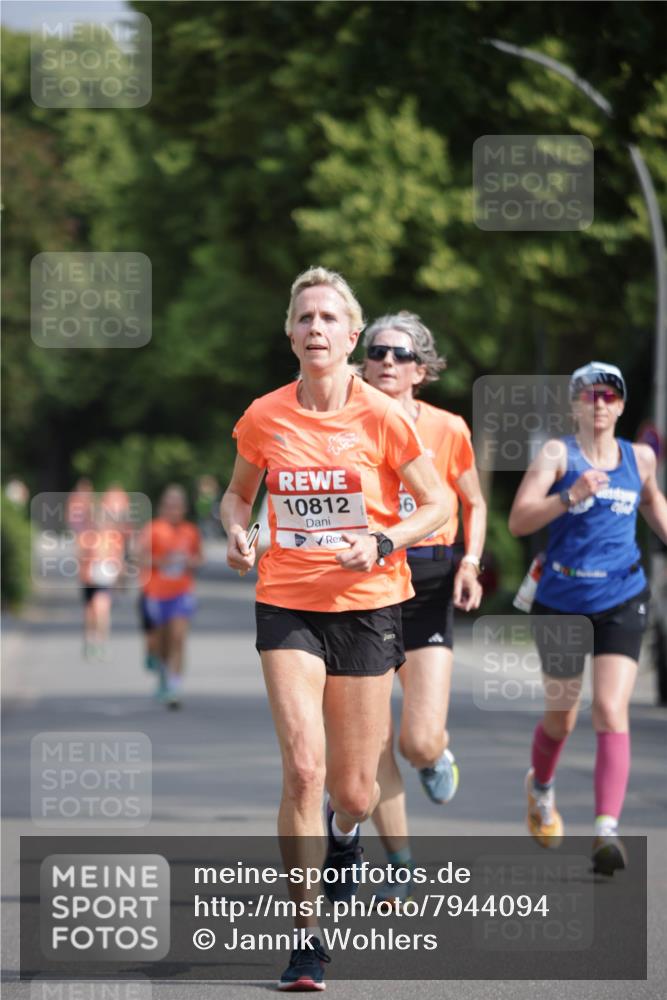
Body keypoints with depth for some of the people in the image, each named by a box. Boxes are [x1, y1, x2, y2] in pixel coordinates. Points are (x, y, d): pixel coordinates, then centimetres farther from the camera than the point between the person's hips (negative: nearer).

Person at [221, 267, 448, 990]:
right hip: (287, 604, 0)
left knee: (353, 793, 6)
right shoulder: (263, 418, -1)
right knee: (303, 766, -17)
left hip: (367, 605, 0)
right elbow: (238, 493, 17)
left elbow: (435, 505, 4)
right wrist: (236, 532, -5)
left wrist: (381, 542, -14)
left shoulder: (383, 417, -6)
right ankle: (306, 938, -10)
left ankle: (345, 832, 46)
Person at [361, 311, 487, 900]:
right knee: (372, 742, -2)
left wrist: (470, 563, -2)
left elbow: (474, 504, 13)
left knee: (420, 741, -12)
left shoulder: (448, 430, 0)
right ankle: (399, 862, 15)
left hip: (429, 587, -1)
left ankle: (438, 753, 26)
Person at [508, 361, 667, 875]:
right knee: (561, 719, 12)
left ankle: (607, 830, -24)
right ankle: (541, 786, 46)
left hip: (622, 602, 1)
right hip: (561, 601, -1)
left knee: (611, 710, -17)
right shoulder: (558, 454, -5)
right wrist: (571, 495, -29)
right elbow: (518, 520, -17)